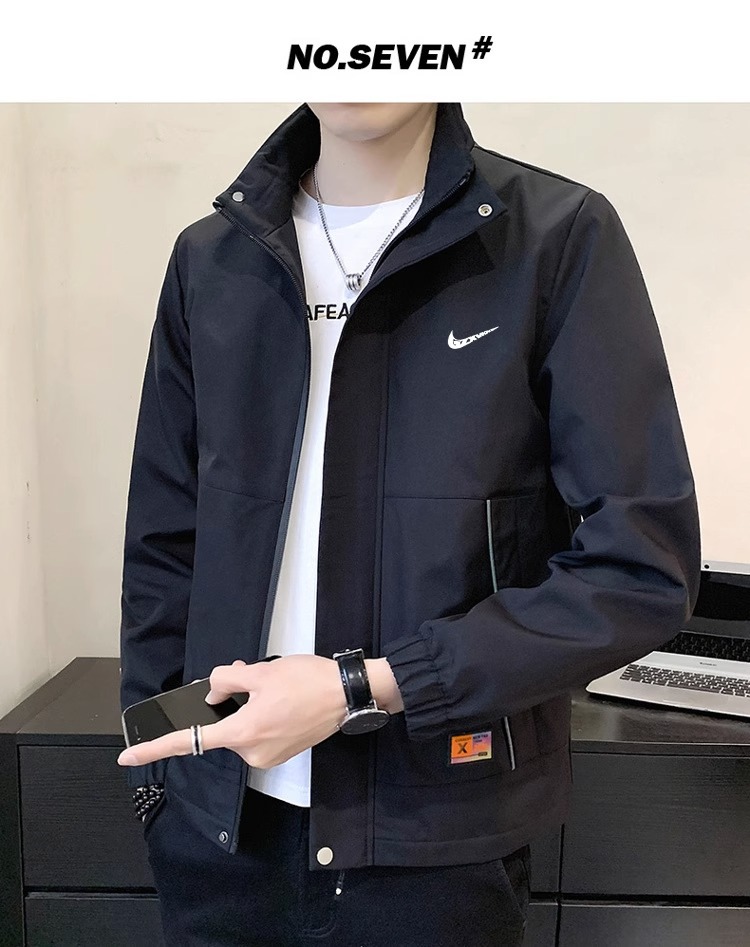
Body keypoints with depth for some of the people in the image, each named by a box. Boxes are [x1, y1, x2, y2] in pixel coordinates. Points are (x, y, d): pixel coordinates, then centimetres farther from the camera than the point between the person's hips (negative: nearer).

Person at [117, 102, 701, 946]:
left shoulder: (560, 237, -9)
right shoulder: (209, 258, 3)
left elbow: (641, 567, -13)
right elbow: (164, 547, 8)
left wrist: (361, 689, -17)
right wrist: (152, 772, 7)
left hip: (436, 836, -3)